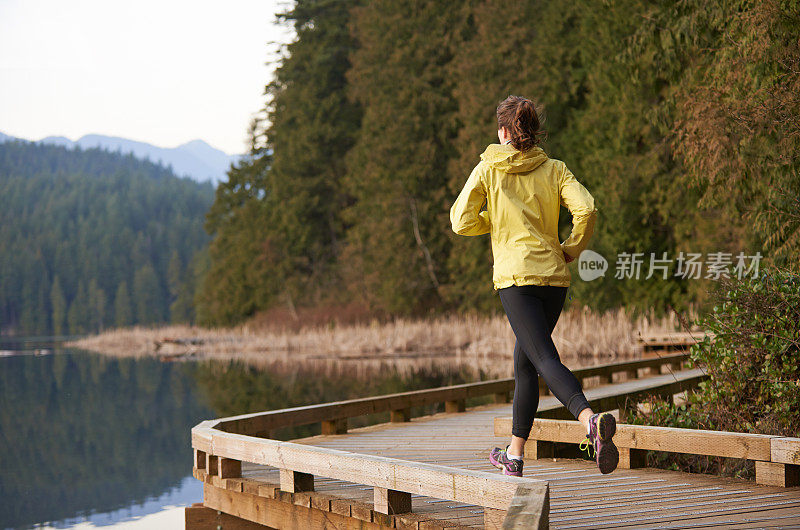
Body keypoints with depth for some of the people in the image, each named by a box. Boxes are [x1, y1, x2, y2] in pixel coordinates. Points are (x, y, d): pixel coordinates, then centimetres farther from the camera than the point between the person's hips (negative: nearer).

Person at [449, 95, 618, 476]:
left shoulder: (487, 170, 2)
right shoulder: (554, 169, 7)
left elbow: (461, 222, -2)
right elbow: (586, 209, -7)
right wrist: (571, 250, 7)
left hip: (515, 276, -4)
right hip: (554, 276, 4)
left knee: (546, 360, -15)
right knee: (524, 362, 17)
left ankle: (590, 419, -42)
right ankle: (514, 454, 23)